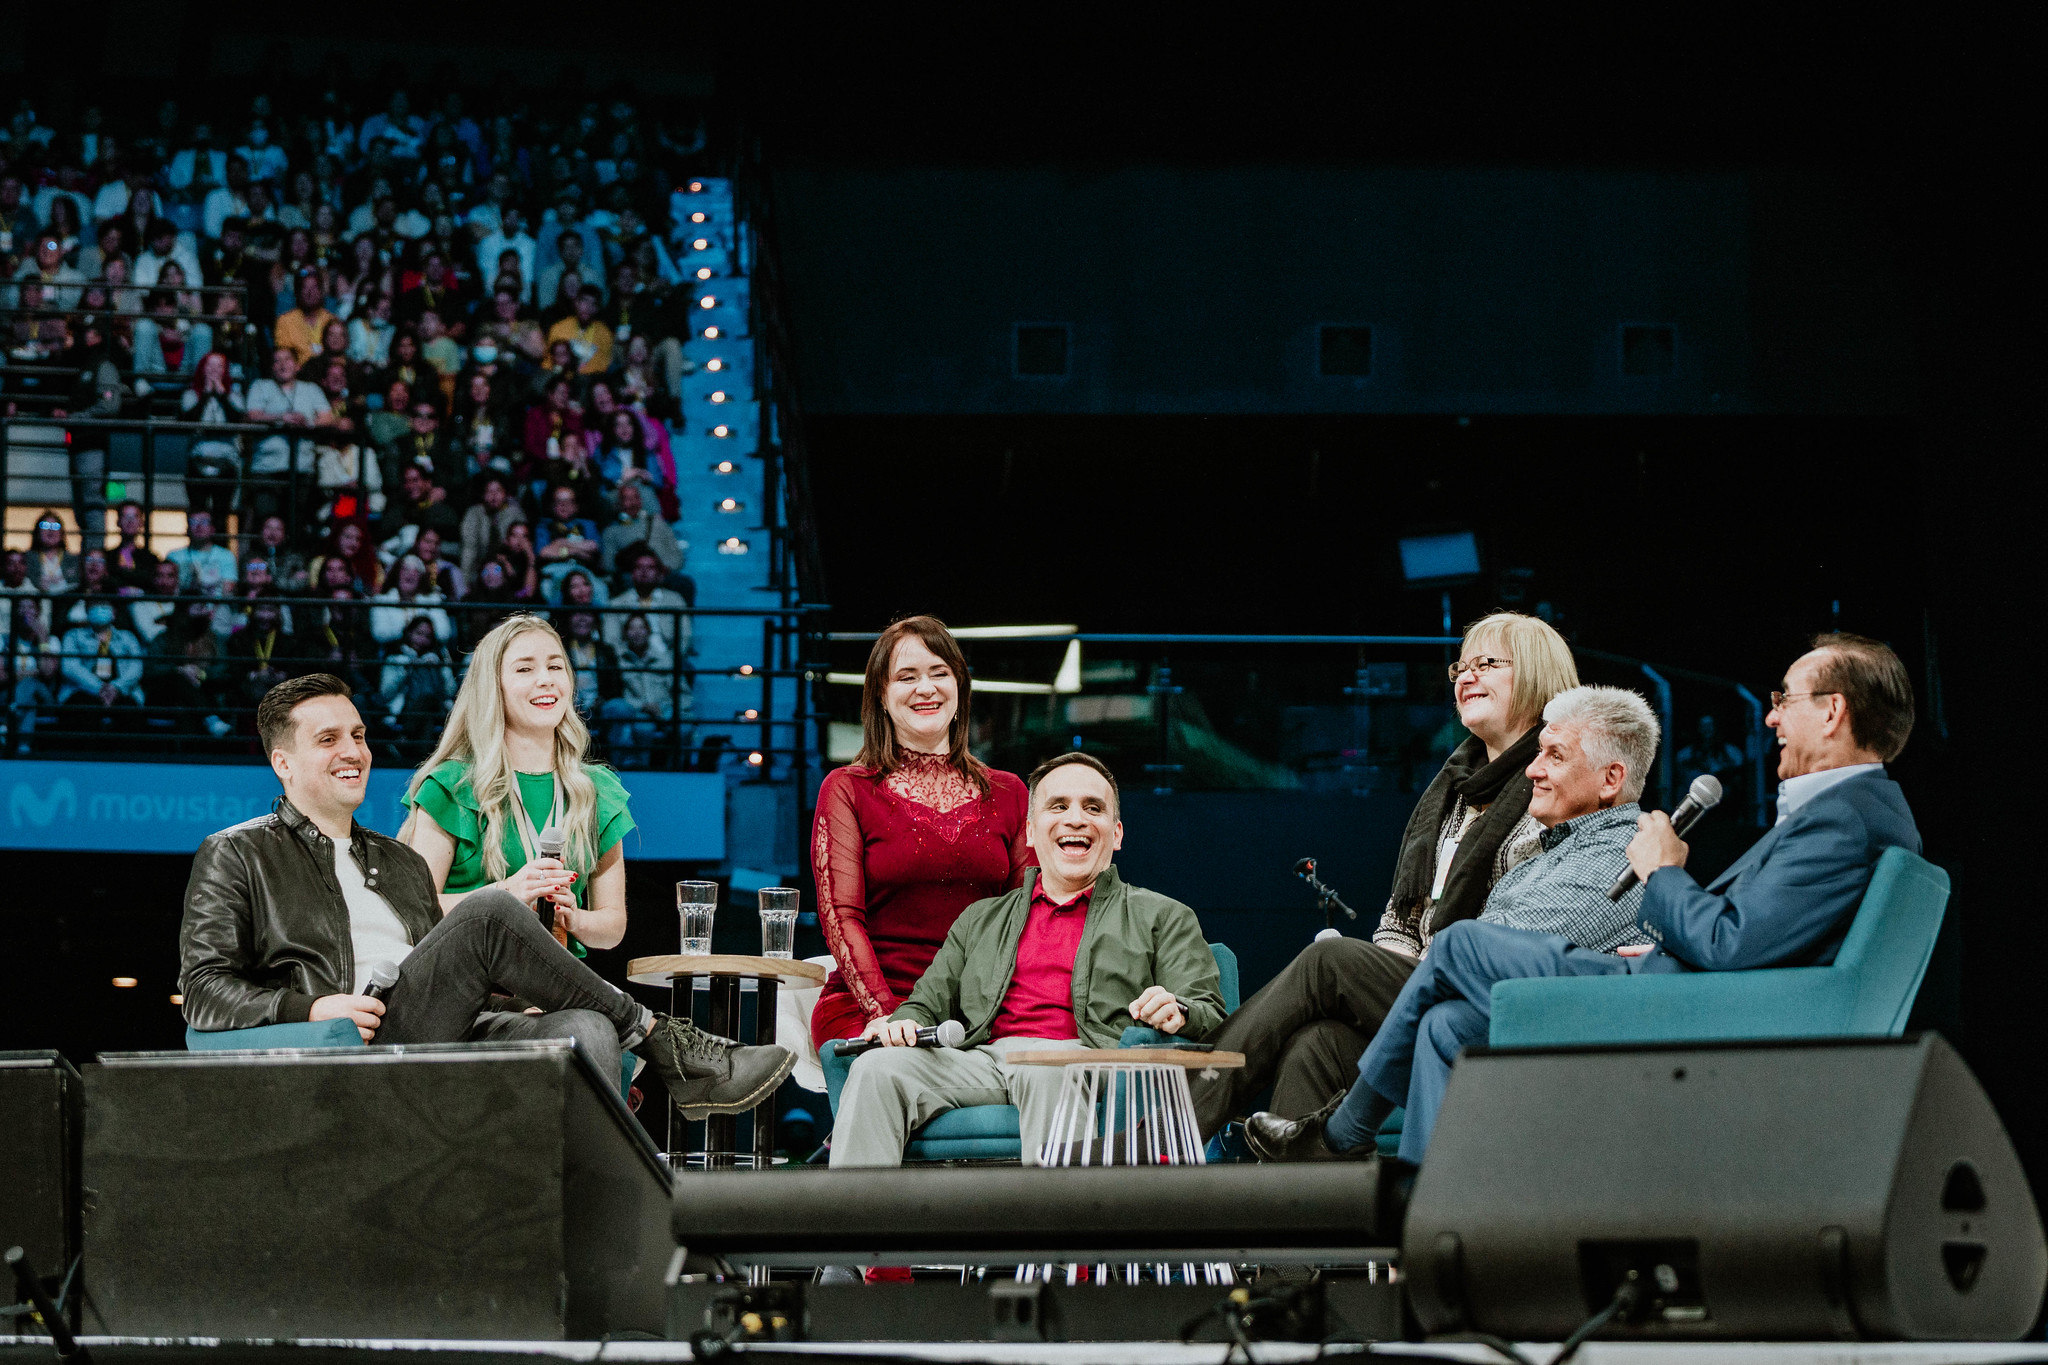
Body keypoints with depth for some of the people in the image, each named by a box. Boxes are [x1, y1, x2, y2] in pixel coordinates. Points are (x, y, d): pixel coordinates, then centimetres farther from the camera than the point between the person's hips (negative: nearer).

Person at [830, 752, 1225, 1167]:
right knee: (877, 1067, -26)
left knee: (1046, 1071, -40)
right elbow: (930, 1004, 25)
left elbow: (1211, 1017, 10)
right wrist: (901, 1023, -1)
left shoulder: (1163, 918, 21)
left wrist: (1175, 1013, -16)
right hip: (983, 1057, 3)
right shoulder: (981, 919, 31)